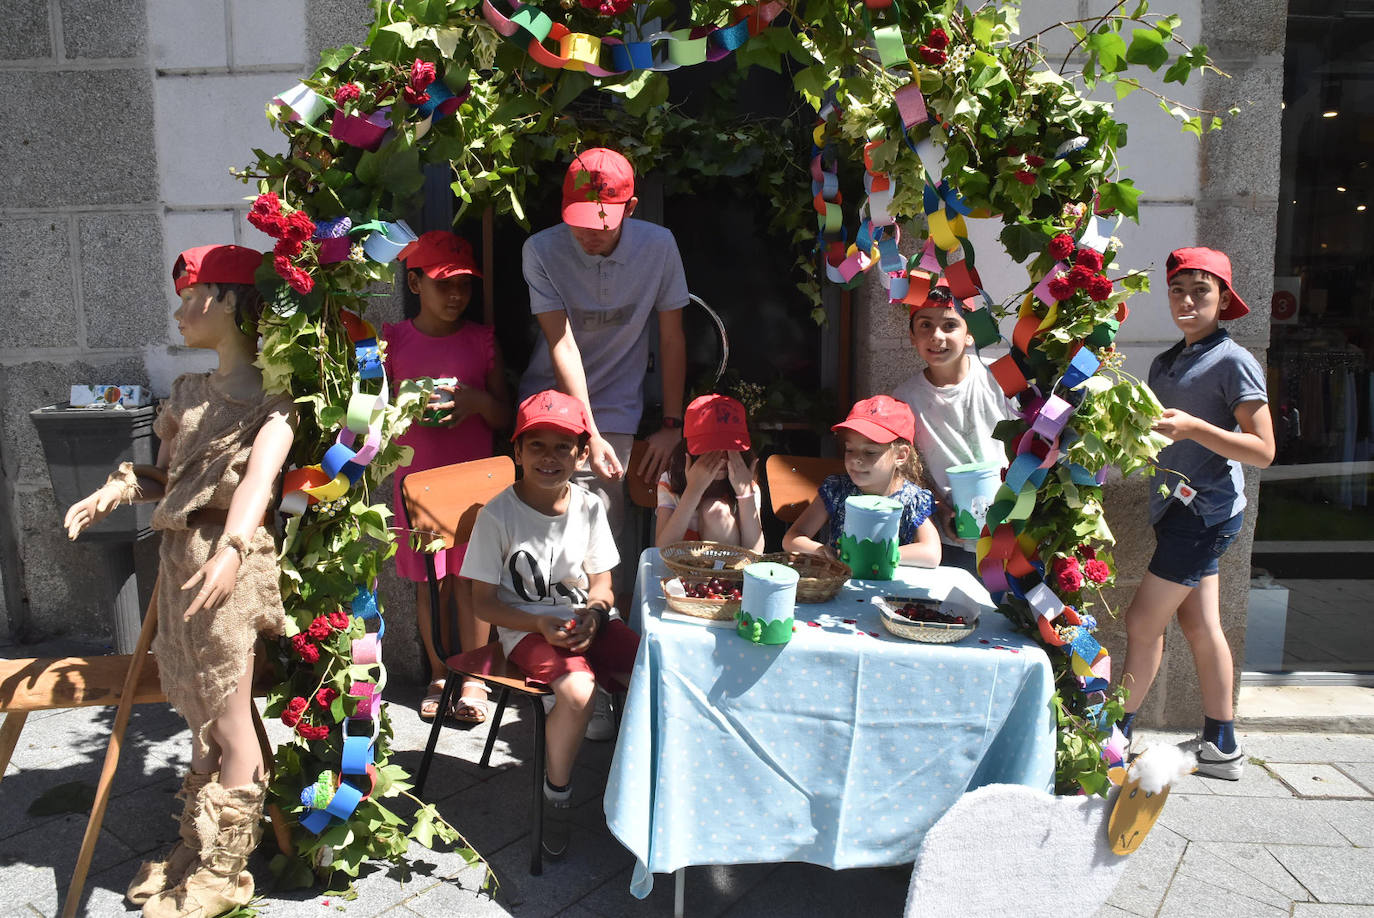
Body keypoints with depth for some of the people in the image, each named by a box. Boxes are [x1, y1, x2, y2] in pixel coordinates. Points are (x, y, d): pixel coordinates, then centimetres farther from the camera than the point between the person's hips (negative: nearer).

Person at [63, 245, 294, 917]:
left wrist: (231, 548, -42)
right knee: (202, 716, 18)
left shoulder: (269, 398, -10)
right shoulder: (190, 392, 17)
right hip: (179, 555, 8)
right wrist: (106, 495, 1)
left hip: (226, 563, -8)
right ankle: (196, 849, 33)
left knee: (228, 722, 3)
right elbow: (163, 473, 20)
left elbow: (260, 472, -27)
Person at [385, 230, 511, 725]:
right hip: (417, 476, 1)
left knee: (470, 579, 2)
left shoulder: (483, 339, 3)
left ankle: (473, 679, 15)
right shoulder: (394, 339, 2)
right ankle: (439, 674, 24)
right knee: (428, 582, 7)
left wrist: (478, 400, -15)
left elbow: (504, 415, 6)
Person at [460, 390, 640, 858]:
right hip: (526, 628, -4)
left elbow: (601, 580, 10)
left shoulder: (589, 507, 2)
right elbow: (484, 602, -6)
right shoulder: (498, 515, -10)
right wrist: (541, 624, -20)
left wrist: (592, 615, -12)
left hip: (585, 621, 4)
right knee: (578, 691, -32)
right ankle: (556, 795, -5)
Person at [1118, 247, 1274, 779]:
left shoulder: (1233, 362, -9)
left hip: (1207, 509, -8)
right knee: (1198, 625, 11)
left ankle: (1118, 735, 5)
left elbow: (1263, 450, -13)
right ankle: (1221, 746, 21)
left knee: (1143, 621, -7)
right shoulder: (1165, 364, 14)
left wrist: (1193, 427, -24)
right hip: (1176, 506, 8)